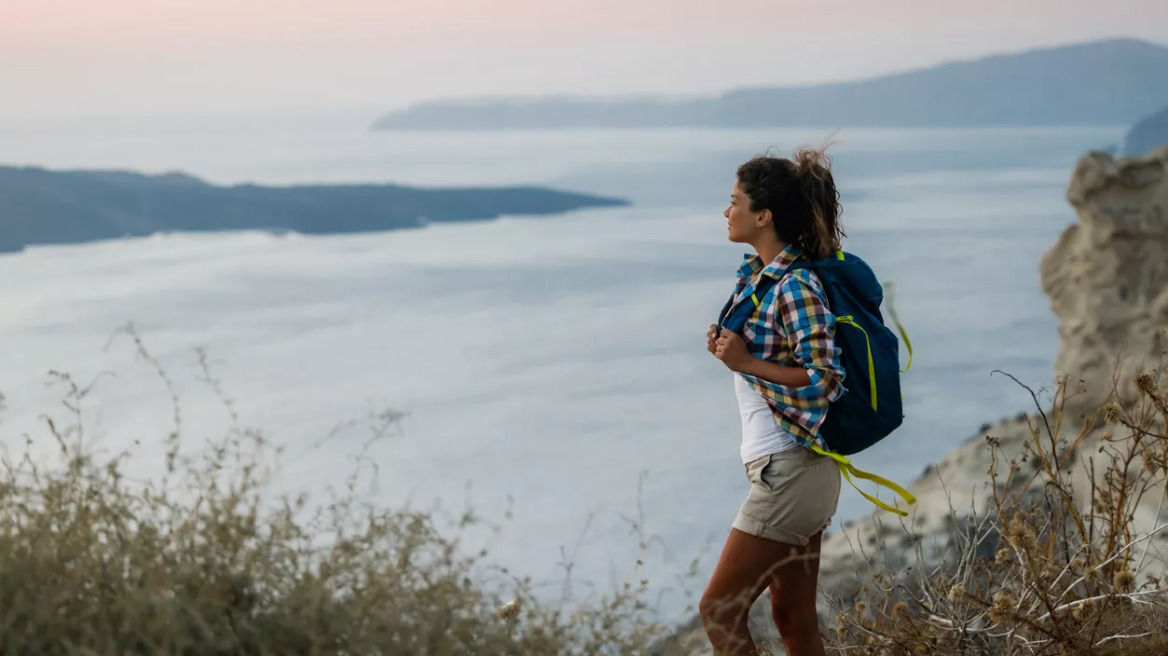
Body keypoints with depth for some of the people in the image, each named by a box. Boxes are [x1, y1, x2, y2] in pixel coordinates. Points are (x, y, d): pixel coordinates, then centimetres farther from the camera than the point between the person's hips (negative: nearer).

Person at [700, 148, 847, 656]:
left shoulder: (795, 287, -17)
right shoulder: (755, 275, 12)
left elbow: (825, 379, -21)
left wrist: (745, 363, -18)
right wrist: (727, 345, 6)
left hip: (790, 473, -10)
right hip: (794, 474, 10)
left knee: (718, 611, -5)